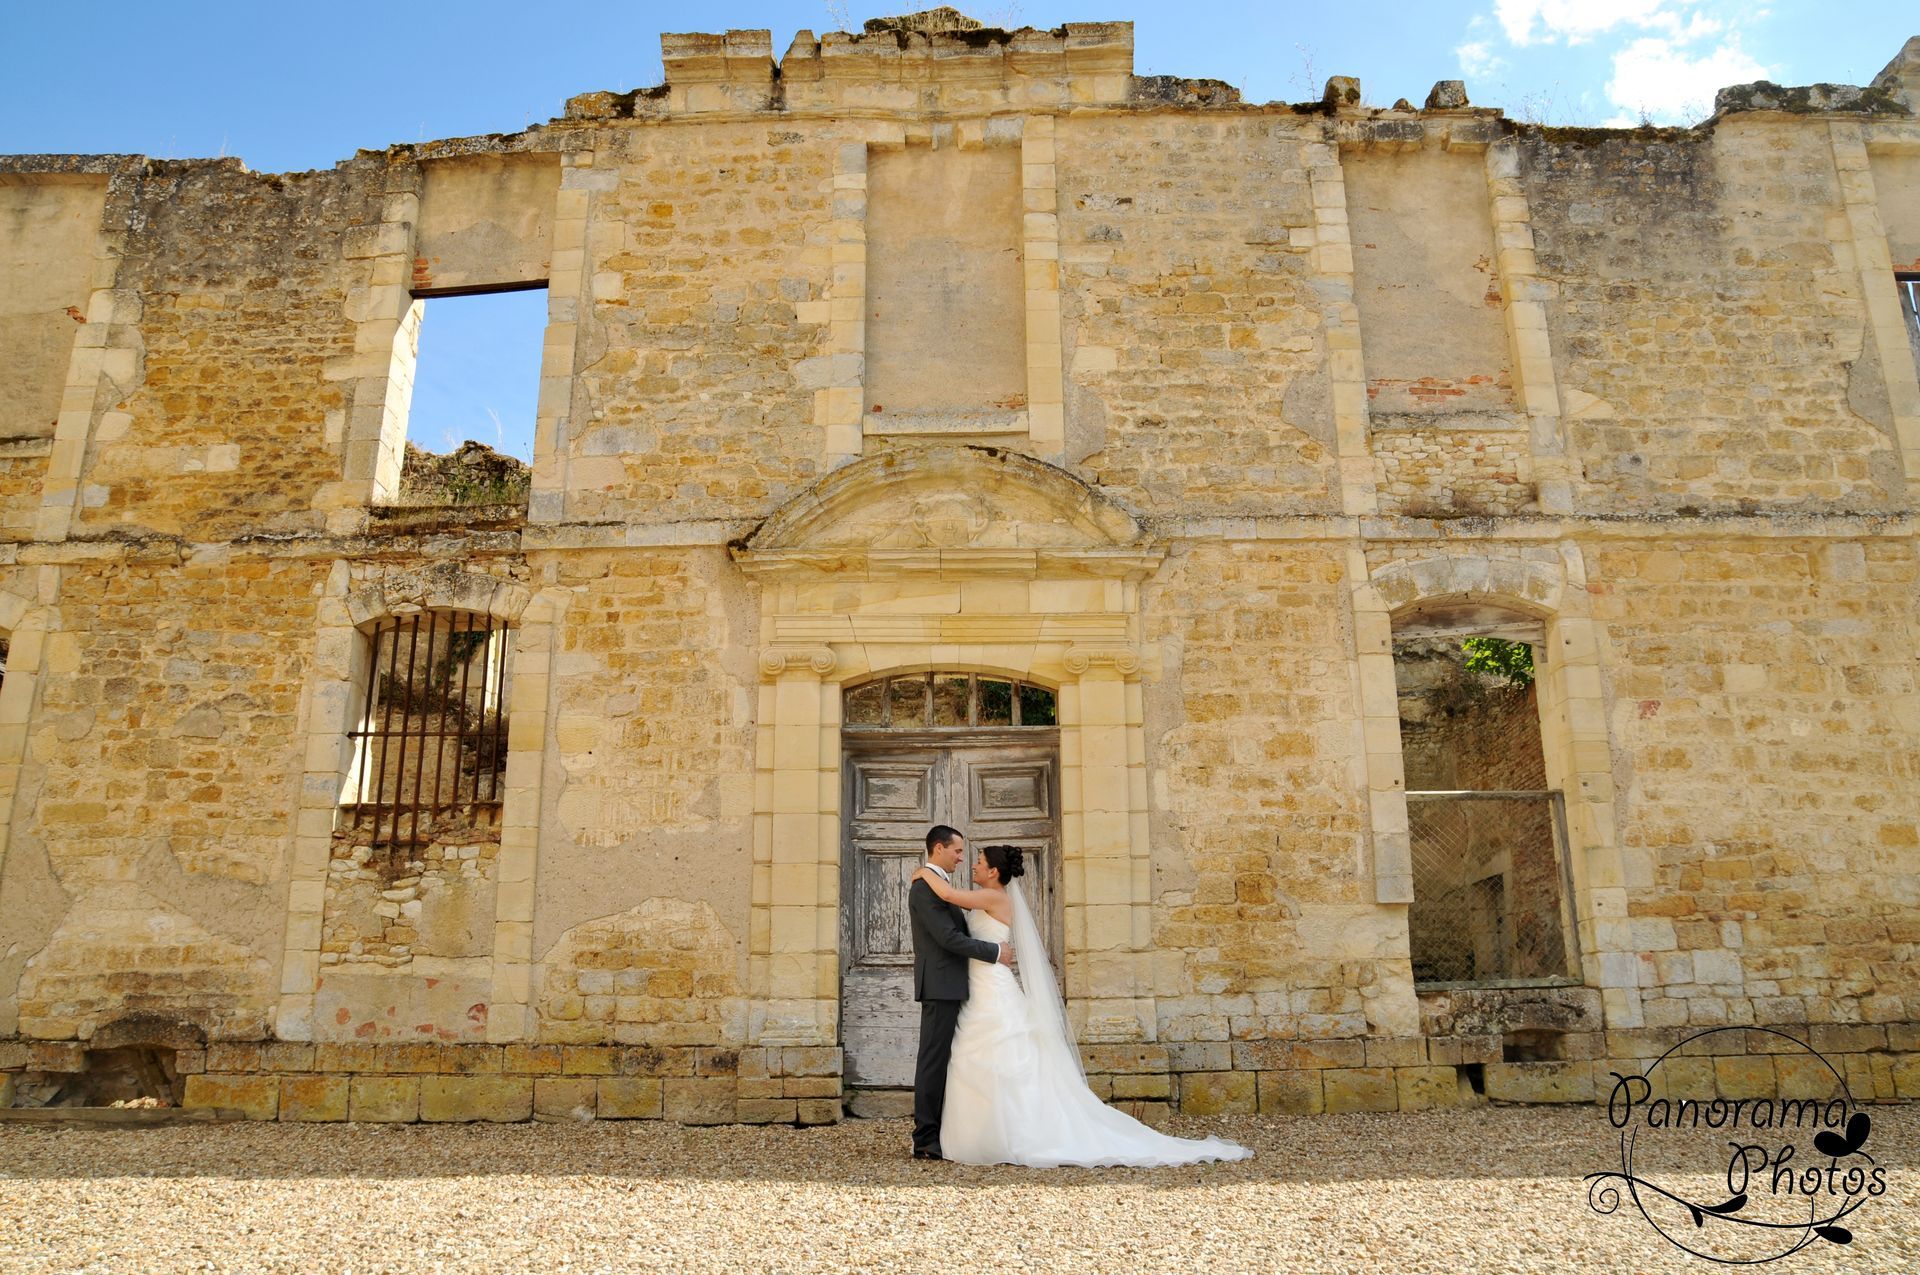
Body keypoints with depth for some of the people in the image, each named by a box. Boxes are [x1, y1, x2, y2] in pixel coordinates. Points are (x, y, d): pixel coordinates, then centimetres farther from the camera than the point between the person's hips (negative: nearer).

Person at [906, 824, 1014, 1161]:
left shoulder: (937, 885, 19)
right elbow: (948, 937, -20)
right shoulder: (925, 887, -14)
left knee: (939, 1061, 11)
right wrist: (995, 952, -13)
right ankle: (926, 1140, -1)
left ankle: (932, 1136, 16)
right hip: (940, 985, -10)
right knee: (933, 1060, -6)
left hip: (948, 988, 10)